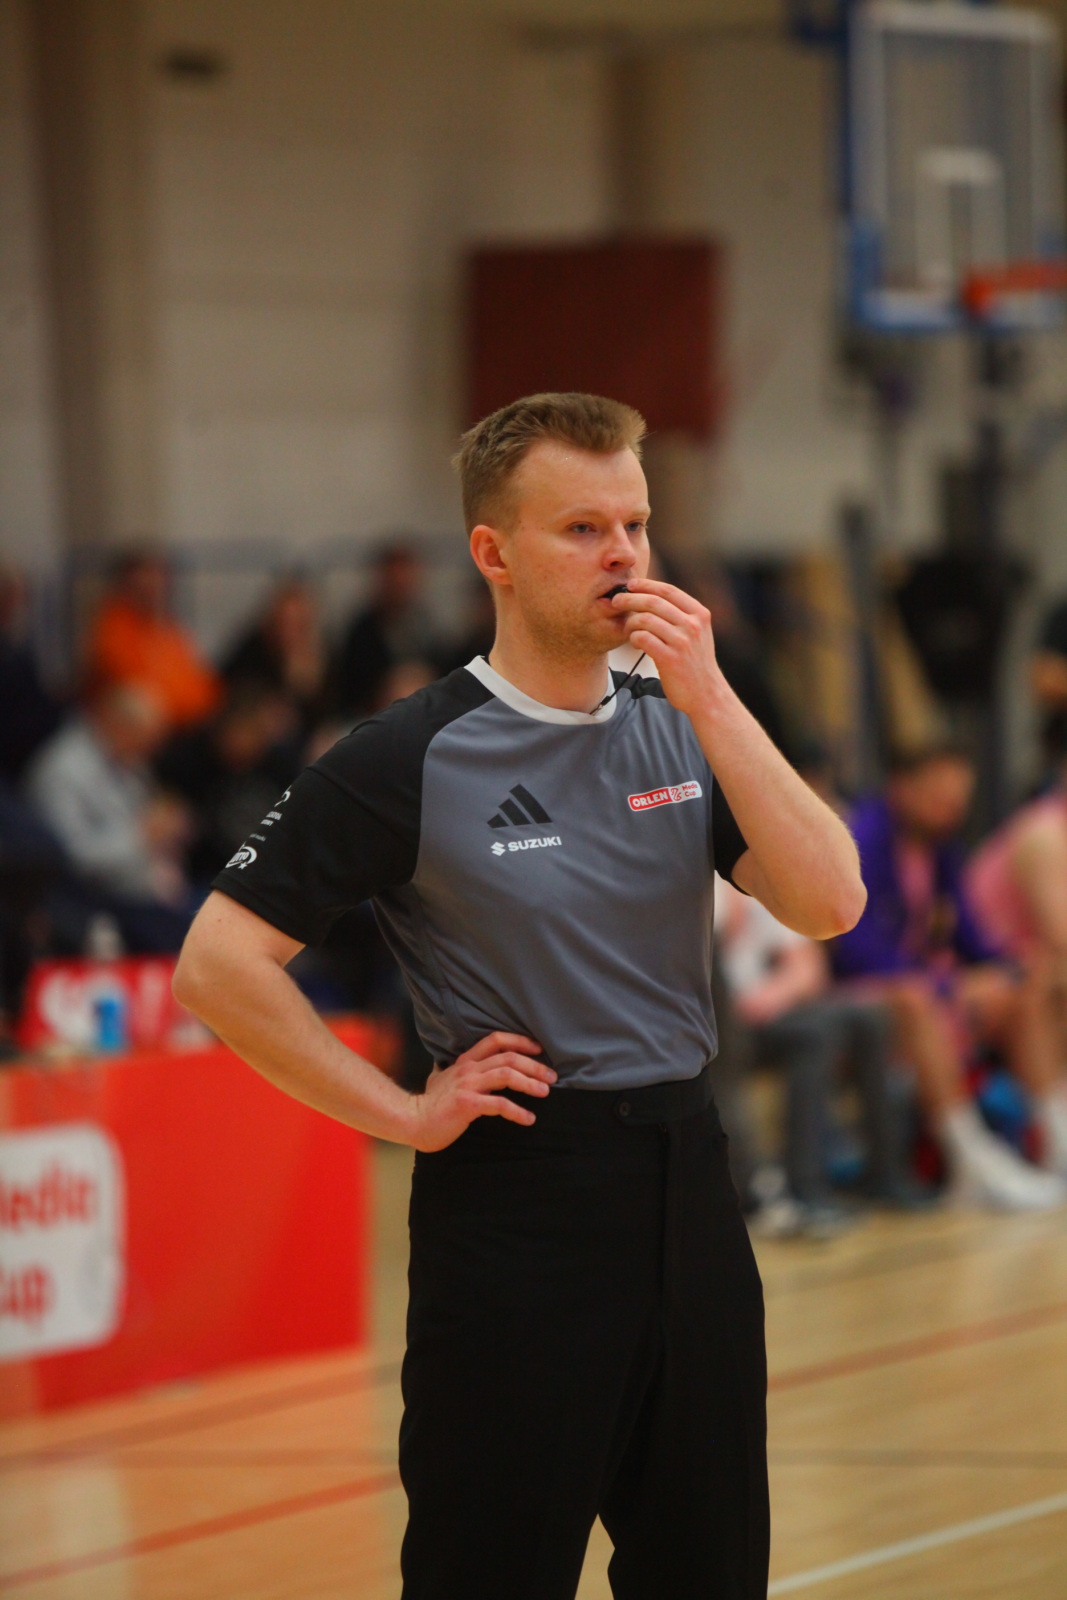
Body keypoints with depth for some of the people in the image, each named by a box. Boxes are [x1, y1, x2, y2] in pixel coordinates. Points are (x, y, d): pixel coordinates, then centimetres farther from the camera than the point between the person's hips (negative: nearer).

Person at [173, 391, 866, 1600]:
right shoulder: (410, 757, -8)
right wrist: (403, 1114, -10)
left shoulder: (682, 732, 9)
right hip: (514, 1210, -5)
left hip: (684, 1183, 5)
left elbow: (827, 903, -5)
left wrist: (710, 698, -11)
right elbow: (219, 966, -11)